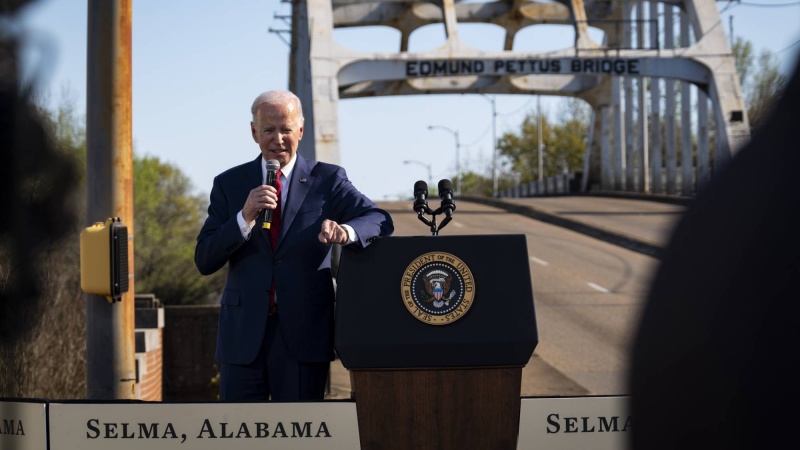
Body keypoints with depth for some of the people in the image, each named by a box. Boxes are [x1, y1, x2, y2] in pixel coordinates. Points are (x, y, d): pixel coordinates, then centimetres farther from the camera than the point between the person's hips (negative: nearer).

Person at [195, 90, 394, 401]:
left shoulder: (327, 180, 6)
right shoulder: (229, 184, 9)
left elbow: (380, 220, -7)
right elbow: (204, 261, 1)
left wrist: (346, 231, -30)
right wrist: (245, 218, -16)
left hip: (304, 331, -1)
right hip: (243, 334, 1)